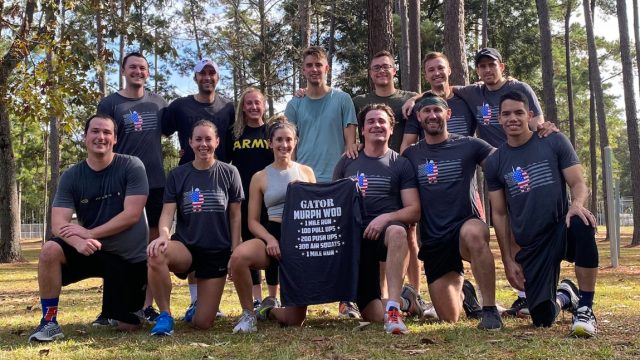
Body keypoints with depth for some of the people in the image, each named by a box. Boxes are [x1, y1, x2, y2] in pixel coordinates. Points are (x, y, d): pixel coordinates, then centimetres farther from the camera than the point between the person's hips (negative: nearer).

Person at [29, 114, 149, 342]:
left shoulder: (132, 166, -11)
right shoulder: (71, 177, -4)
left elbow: (132, 215, -18)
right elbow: (58, 224, -13)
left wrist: (90, 233, -22)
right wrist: (78, 242, -35)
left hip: (130, 257, -2)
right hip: (92, 251, 2)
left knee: (127, 327, -2)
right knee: (50, 251, -28)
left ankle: (111, 311, 36)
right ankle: (49, 321, -12)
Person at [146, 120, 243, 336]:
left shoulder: (229, 173, 2)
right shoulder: (178, 175, 4)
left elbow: (235, 216, 3)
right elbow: (168, 212, -5)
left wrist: (235, 253, -3)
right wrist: (164, 235, -27)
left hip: (218, 253, 0)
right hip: (186, 248, 0)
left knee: (202, 324, -3)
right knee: (156, 254, -38)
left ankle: (201, 302, 35)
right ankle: (165, 315, -16)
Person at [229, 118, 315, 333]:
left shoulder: (305, 172, 12)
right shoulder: (260, 177, 7)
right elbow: (253, 221, 3)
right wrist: (270, 240, -16)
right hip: (272, 235, -1)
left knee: (294, 319, -3)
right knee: (238, 257, -38)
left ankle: (269, 308, 35)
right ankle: (248, 313, -13)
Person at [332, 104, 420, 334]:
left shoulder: (400, 164, 5)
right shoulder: (347, 162, 12)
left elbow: (414, 211, -1)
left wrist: (386, 217, -18)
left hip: (385, 233, -2)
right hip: (354, 237, 2)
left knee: (397, 232, -42)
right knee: (375, 318, -4)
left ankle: (394, 308, -41)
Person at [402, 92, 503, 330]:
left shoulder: (468, 146, 1)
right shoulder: (410, 155, 9)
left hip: (465, 225, -3)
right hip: (433, 240, 3)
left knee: (473, 233, -42)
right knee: (449, 318, 2)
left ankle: (490, 309, -30)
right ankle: (459, 288, 39)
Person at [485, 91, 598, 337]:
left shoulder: (555, 143, 2)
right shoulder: (495, 162, 6)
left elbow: (578, 183, -3)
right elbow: (499, 214, 8)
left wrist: (577, 204, -28)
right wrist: (508, 260, 3)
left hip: (561, 229, -2)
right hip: (530, 246, 2)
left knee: (581, 224, -39)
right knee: (543, 319, -6)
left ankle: (585, 308, -20)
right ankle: (564, 296, 34)